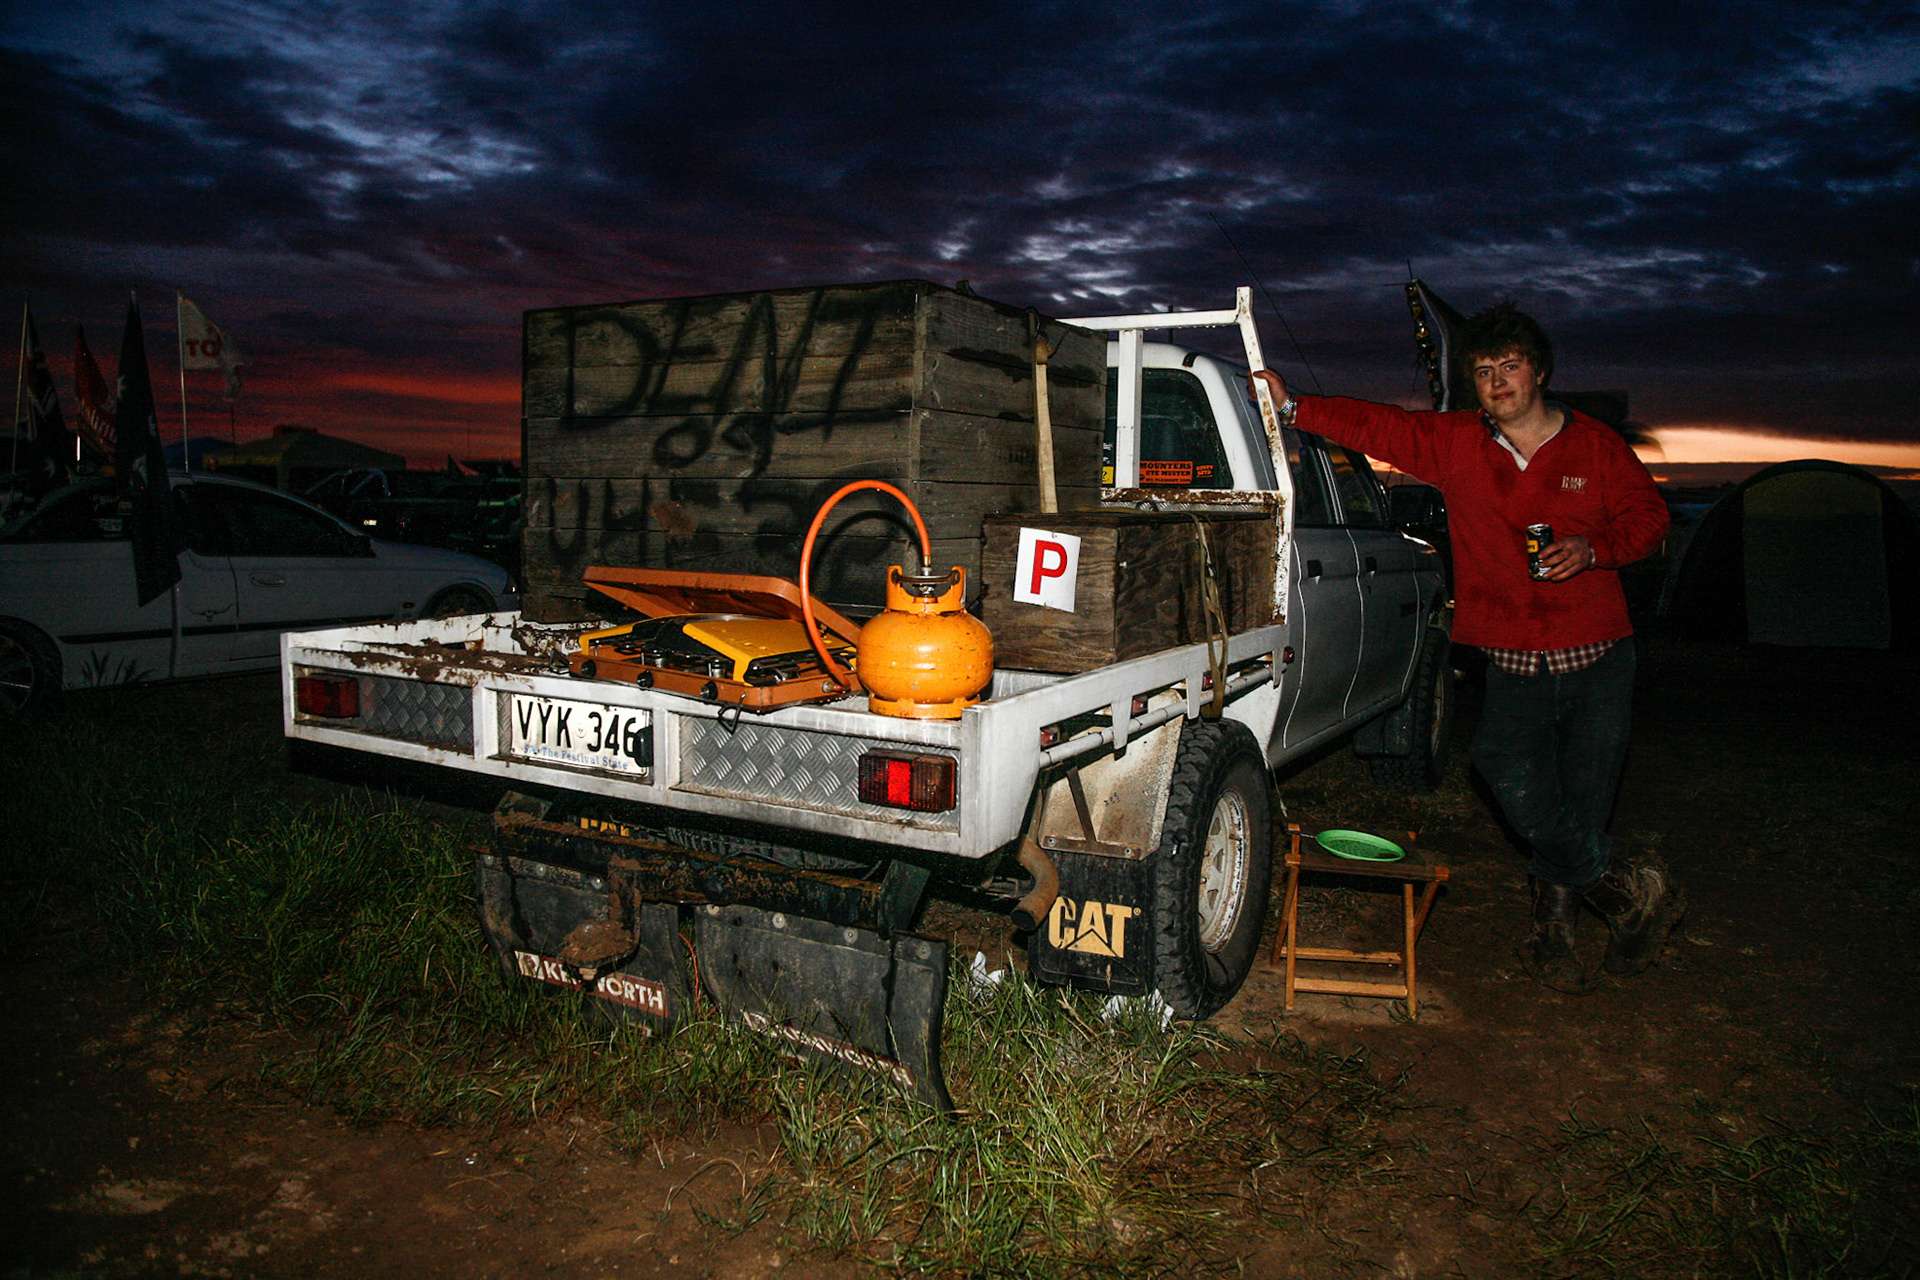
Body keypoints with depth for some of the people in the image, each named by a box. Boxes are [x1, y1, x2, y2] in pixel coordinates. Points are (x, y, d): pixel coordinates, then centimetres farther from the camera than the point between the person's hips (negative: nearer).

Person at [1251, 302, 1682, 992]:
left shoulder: (1594, 445, 3)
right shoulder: (1455, 444, 4)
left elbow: (1647, 514, 10)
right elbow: (1376, 425, 0)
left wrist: (1593, 548, -9)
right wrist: (1293, 408, -10)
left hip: (1597, 657, 0)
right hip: (1513, 663, 1)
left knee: (1582, 800, -1)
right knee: (1516, 781, -18)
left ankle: (1553, 925, 20)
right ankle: (1626, 888, 3)